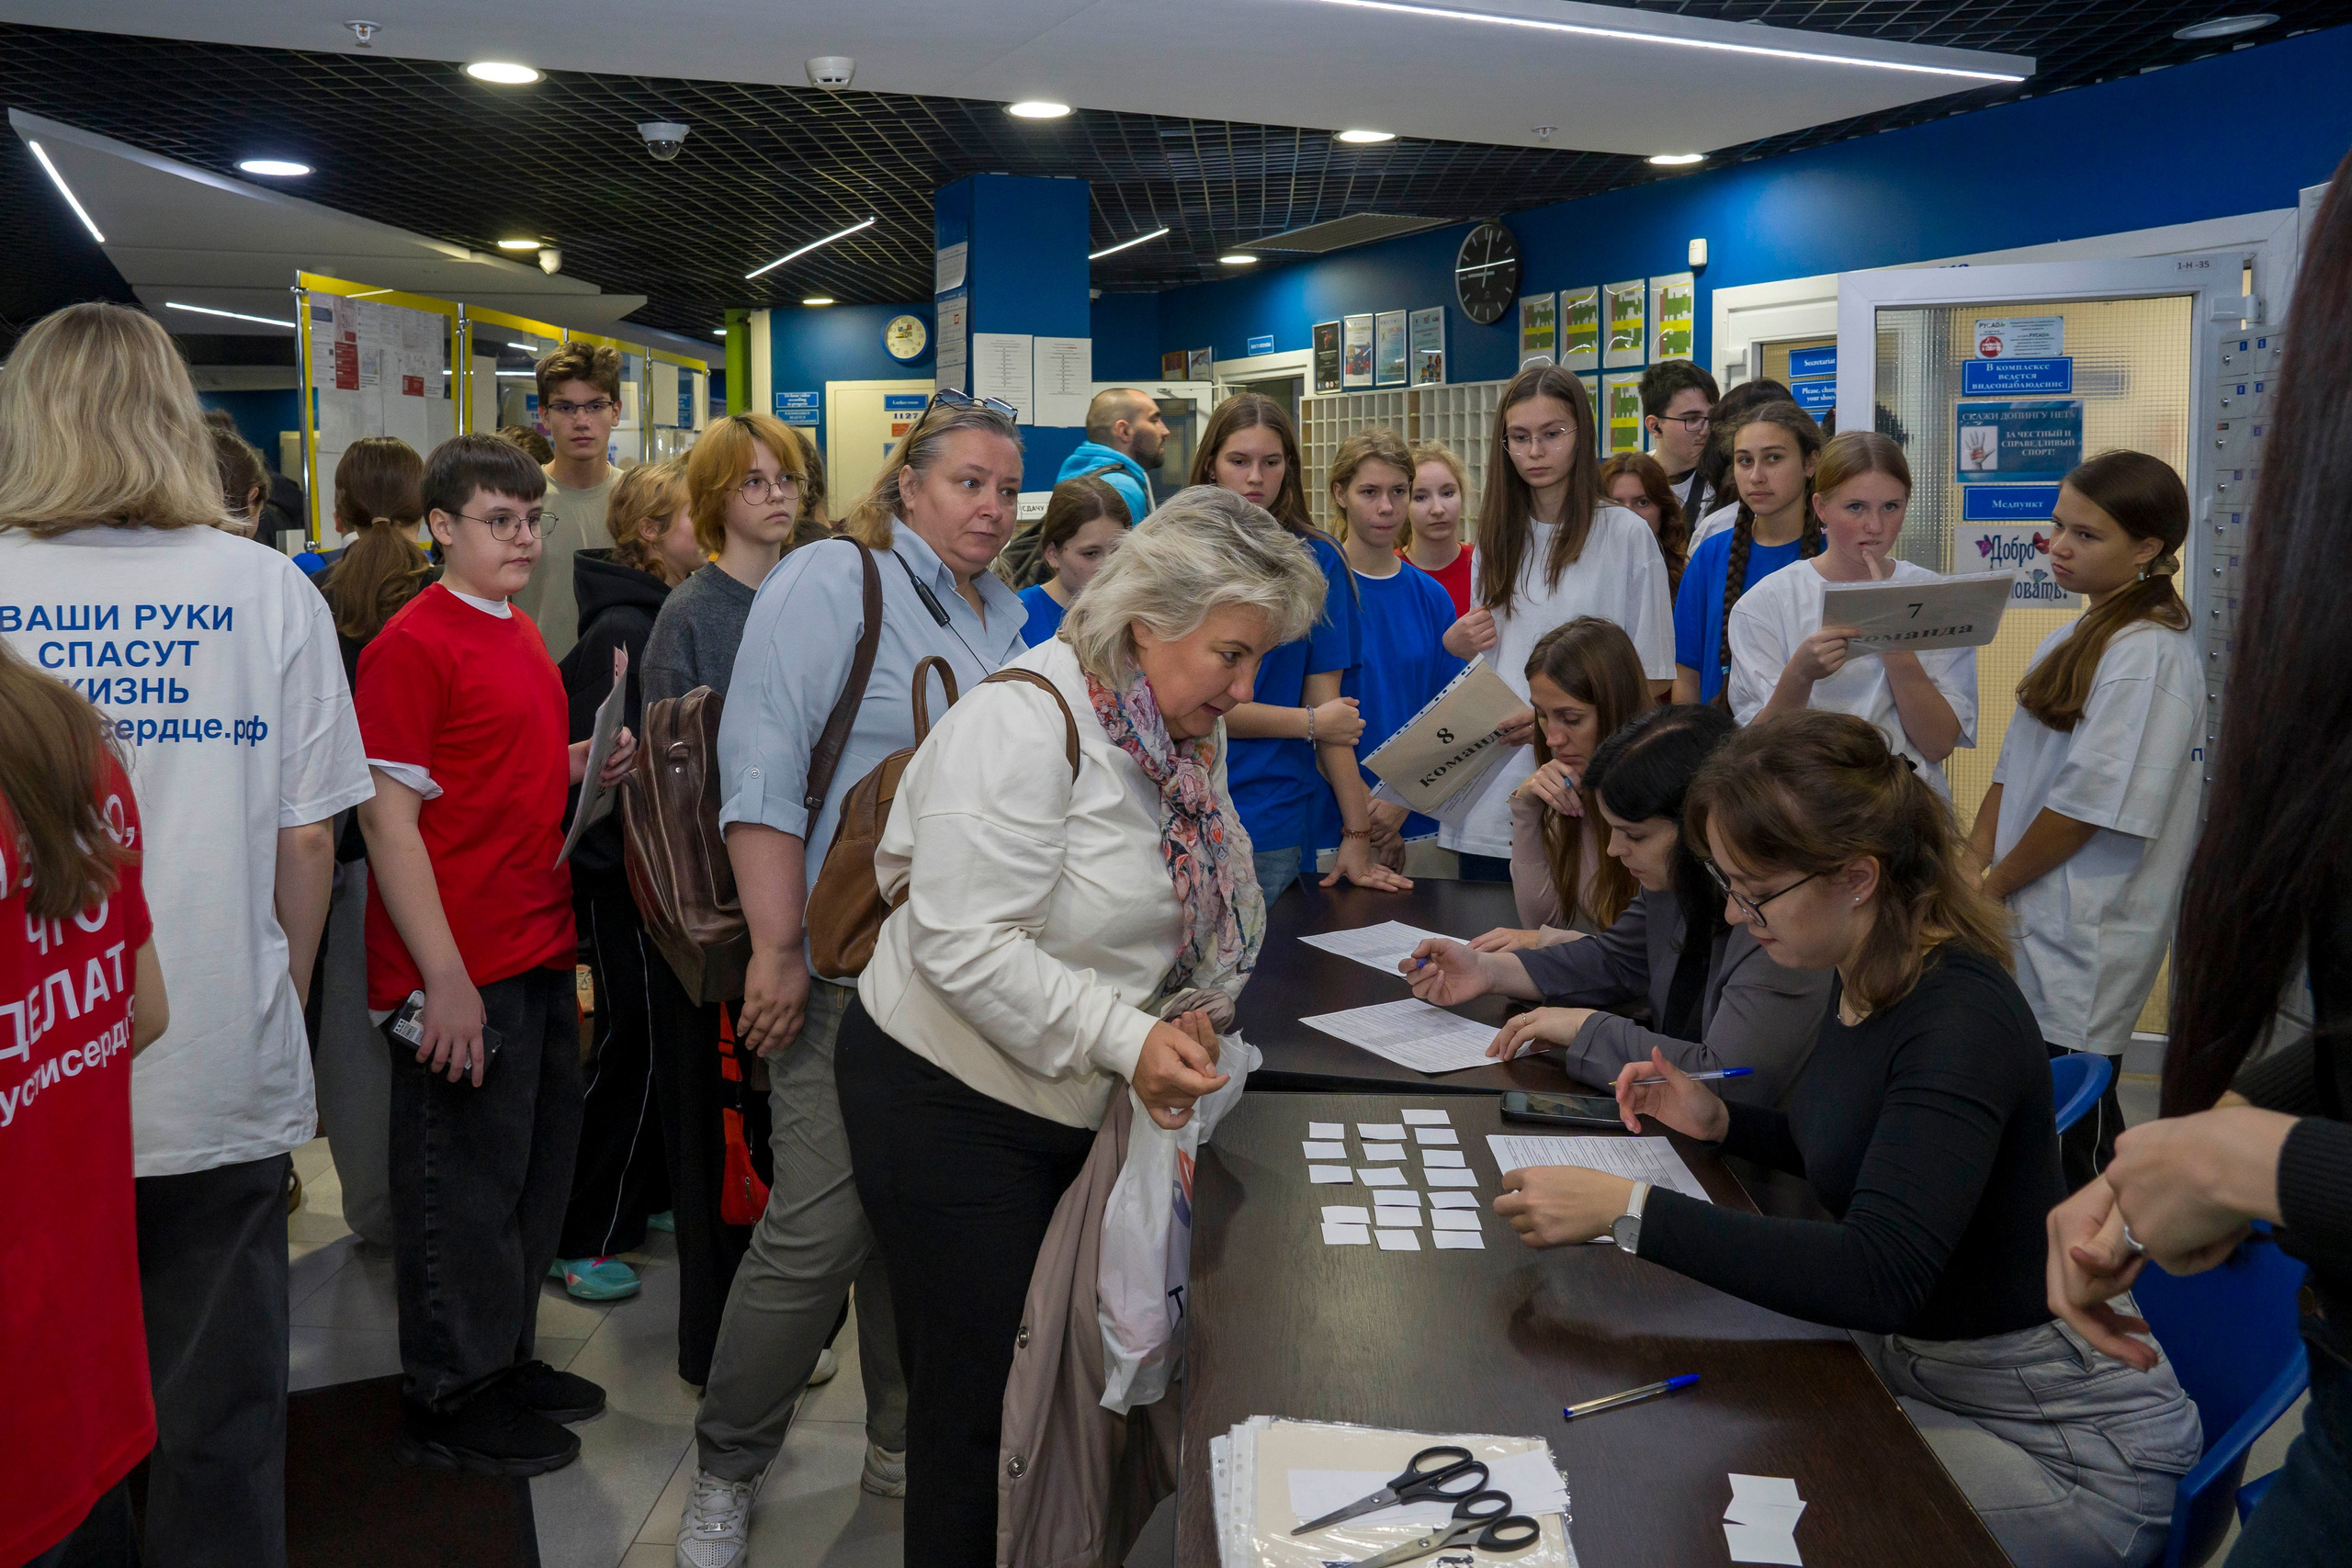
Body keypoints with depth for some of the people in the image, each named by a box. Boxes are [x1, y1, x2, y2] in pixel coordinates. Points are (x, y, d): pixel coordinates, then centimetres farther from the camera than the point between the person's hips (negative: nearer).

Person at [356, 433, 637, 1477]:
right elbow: (388, 817, -17)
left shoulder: (520, 636, 13)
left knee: (538, 1165, 17)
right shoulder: (413, 643, -13)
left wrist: (581, 767, 5)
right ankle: (448, 1404, 19)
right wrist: (445, 978, -21)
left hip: (538, 950, 9)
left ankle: (504, 1361, 34)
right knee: (465, 1184, 3)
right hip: (460, 973, -9)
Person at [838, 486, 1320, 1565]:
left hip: (1081, 1108, 8)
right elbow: (964, 944, -29)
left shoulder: (1189, 734, 4)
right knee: (980, 1401, 2)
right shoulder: (1025, 724, -22)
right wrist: (1125, 1039, -32)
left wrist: (1192, 1020, -2)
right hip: (953, 1101, -7)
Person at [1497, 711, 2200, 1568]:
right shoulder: (1868, 979, -1)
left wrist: (1627, 1209, -38)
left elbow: (1877, 1274, -37)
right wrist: (1722, 1122, -1)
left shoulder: (1962, 1022, -28)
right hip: (1909, 1360, 8)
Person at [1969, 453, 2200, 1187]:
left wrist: (1991, 885, -9)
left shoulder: (2149, 653, -15)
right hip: (2028, 926, 9)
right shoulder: (2074, 640, 14)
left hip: (2082, 944, -8)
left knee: (2072, 1131, 0)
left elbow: (2088, 804, -19)